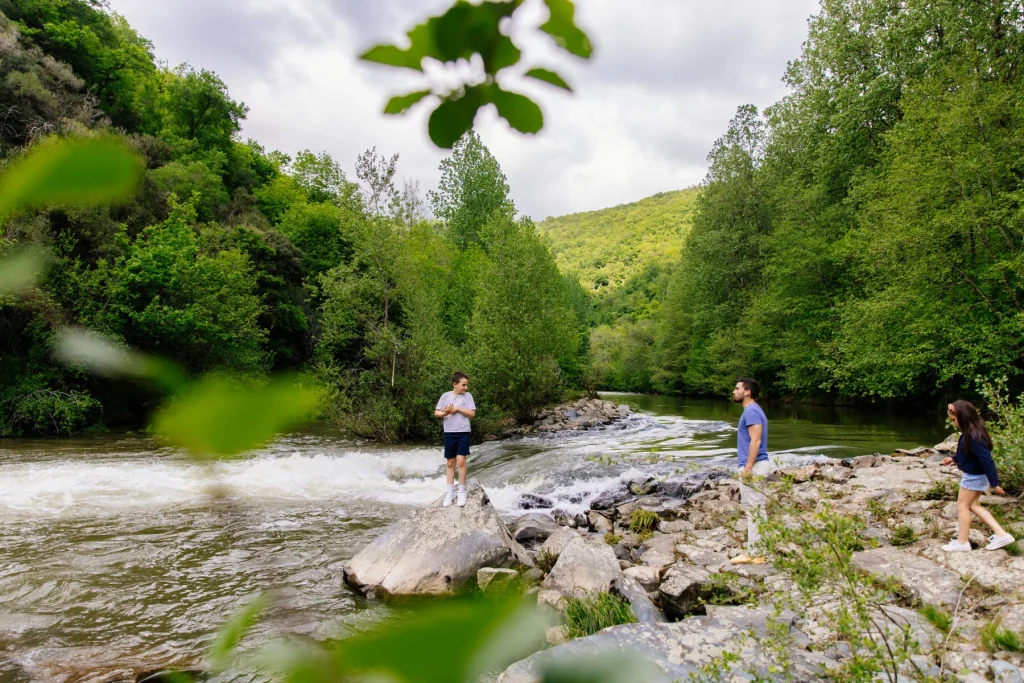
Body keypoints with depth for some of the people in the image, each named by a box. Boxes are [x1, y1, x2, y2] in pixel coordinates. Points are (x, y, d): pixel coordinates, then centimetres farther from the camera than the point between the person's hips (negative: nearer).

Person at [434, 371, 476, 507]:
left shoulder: (468, 396, 0)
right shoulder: (445, 396, 1)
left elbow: (472, 414, -4)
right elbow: (436, 413, 3)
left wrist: (457, 409, -12)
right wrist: (445, 413, -18)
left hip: (463, 433, -1)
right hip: (449, 433, 1)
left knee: (461, 461, -6)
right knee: (450, 462, 8)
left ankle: (462, 492, 5)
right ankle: (450, 492, 16)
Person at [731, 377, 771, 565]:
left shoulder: (751, 411, -14)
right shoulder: (752, 411, 18)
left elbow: (756, 441, -21)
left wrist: (747, 467, -22)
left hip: (754, 467, -11)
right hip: (754, 466, 11)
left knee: (754, 511, -6)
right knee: (755, 510, 13)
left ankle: (755, 554, -1)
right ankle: (755, 551, 18)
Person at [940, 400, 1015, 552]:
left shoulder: (973, 436, -30)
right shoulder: (970, 432, -1)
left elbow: (987, 460, -28)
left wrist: (994, 483, -23)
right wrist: (954, 458, 16)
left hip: (974, 477, -10)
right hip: (974, 476, 10)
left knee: (962, 506, 5)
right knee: (973, 505, 20)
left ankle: (962, 542, 17)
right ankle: (1001, 534, 22)